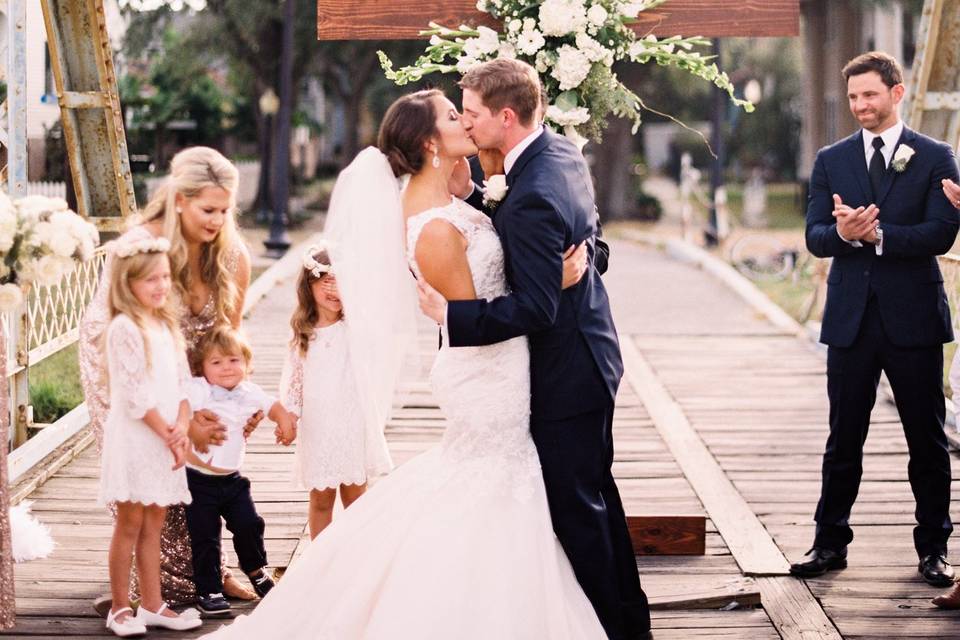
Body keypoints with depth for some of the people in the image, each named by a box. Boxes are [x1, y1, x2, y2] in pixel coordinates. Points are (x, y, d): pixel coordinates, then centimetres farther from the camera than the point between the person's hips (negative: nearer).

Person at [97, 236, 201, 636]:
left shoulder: (167, 325, 12)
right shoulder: (124, 328, -13)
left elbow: (183, 381, 9)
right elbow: (133, 394, -16)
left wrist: (182, 427, -6)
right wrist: (166, 433, -14)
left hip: (165, 440, 7)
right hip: (134, 439, -7)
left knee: (153, 524, 12)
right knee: (130, 524, -1)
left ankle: (152, 604, 18)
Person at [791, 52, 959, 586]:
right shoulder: (832, 161, 9)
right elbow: (815, 237, 1)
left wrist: (877, 235, -22)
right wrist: (842, 233, -21)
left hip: (914, 316, -2)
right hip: (851, 317, 2)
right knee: (844, 440, 8)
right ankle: (831, 542, 17)